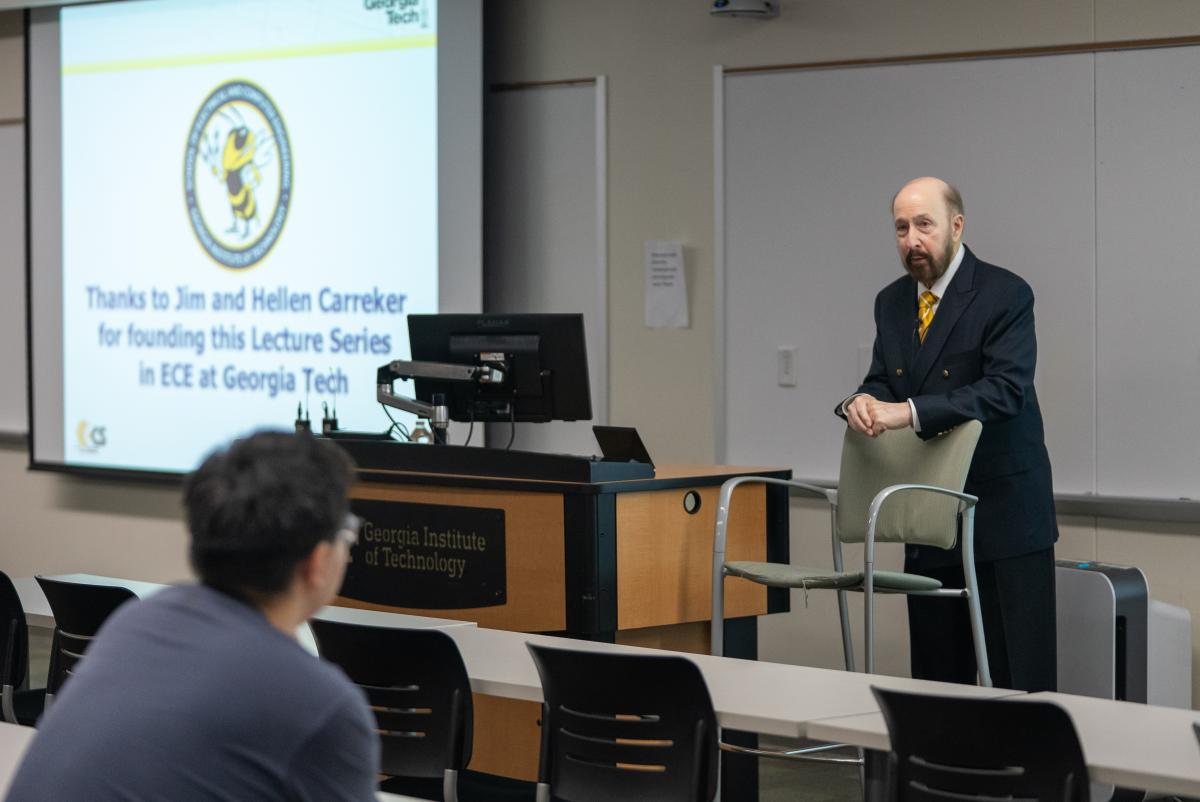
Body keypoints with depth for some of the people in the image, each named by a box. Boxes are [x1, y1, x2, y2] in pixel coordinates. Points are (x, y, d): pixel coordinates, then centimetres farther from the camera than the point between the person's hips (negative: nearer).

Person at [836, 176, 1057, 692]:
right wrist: (864, 401, -12)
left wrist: (910, 412, -30)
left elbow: (1006, 389, -22)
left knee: (1022, 678, -6)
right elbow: (882, 381, 14)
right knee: (937, 677, 9)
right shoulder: (891, 303, 11)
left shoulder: (1005, 296, -11)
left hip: (1003, 512, -6)